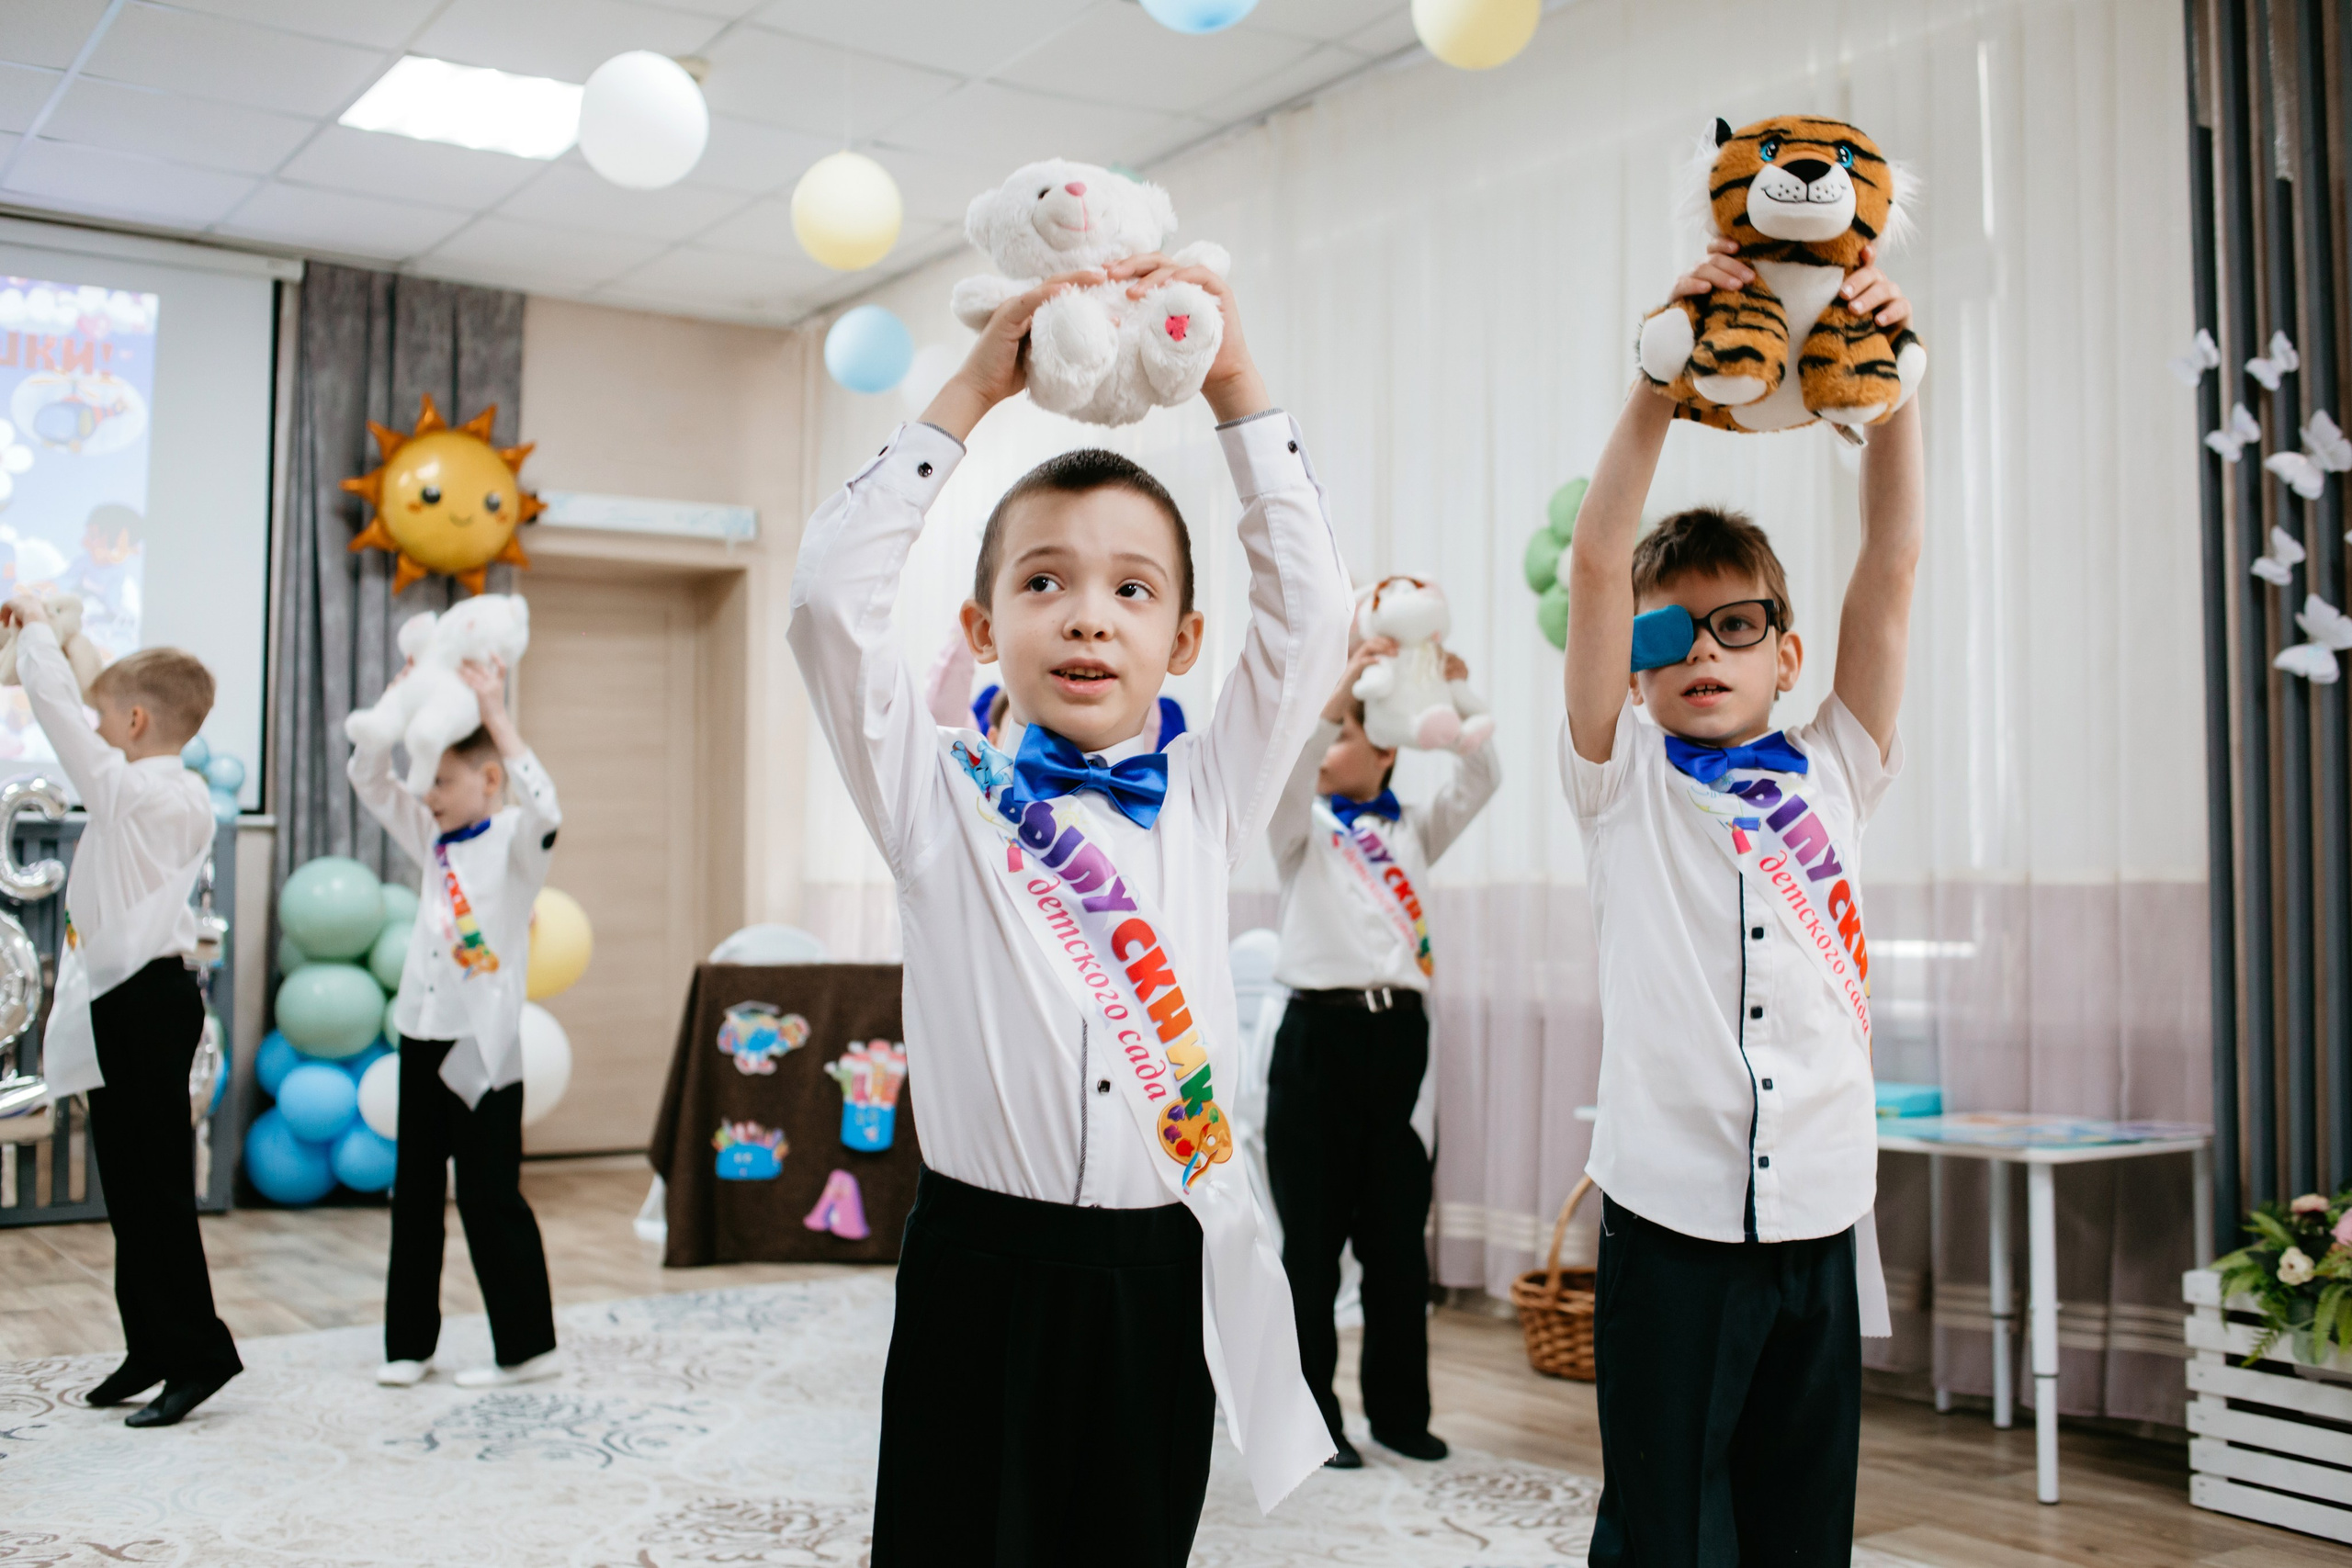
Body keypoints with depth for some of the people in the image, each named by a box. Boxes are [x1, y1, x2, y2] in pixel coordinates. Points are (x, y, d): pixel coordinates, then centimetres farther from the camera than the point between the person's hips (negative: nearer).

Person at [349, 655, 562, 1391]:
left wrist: (494, 713, -28)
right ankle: (408, 1342, 22)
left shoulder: (514, 841, -9)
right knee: (414, 1191, 12)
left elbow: (544, 805, -30)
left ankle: (527, 1345, 7)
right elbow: (368, 779, 11)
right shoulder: (433, 841, 10)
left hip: (484, 1042, -7)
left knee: (489, 1194, -3)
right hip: (423, 1033, 7)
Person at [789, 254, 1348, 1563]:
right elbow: (837, 594, -8)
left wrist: (1235, 384, 1)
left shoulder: (1206, 799, 6)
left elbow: (1309, 609, 1)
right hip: (982, 1265, -2)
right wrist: (972, 393, -6)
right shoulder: (941, 796, 0)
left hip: (1160, 1269, 2)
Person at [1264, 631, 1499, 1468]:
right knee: (1313, 1241, 2)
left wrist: (1461, 698, -6)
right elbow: (1285, 776, -13)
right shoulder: (1306, 828, 7)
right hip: (1321, 1032, -3)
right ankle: (1310, 1418, 10)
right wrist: (1342, 685, -19)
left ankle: (1399, 1410, 20)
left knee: (1398, 1241, 9)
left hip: (1399, 1034, 3)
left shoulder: (1413, 830, 15)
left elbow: (1480, 781, 5)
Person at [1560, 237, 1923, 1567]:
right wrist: (1663, 376, -14)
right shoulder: (1628, 787, 3)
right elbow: (1598, 565, -8)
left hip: (1820, 1213, 3)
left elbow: (1895, 564, 2)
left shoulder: (1833, 778, 10)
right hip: (1672, 1216, -3)